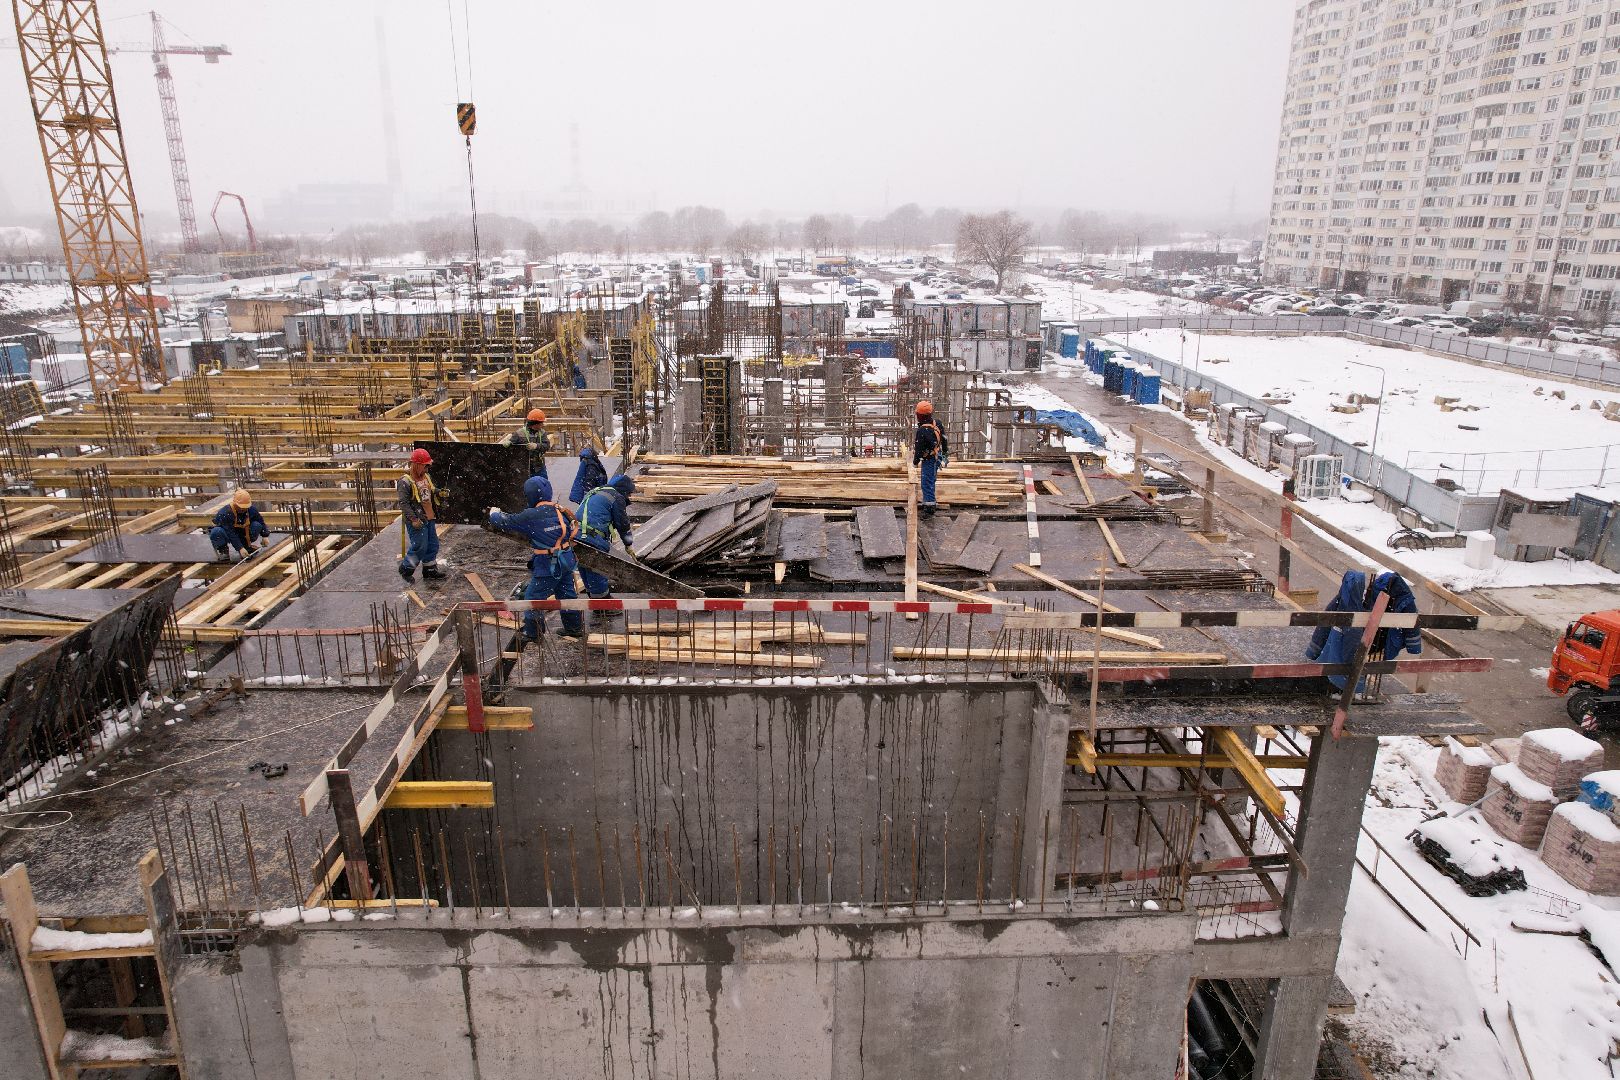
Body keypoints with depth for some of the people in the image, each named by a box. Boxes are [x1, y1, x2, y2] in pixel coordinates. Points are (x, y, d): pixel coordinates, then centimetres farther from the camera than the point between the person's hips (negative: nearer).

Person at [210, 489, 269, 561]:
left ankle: (246, 546, -2)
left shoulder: (252, 509, -18)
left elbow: (261, 521, 0)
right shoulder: (225, 513, -31)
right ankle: (222, 550, -7)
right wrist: (240, 548, -37)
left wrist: (265, 536, -5)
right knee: (216, 532, -38)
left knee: (256, 525, -24)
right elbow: (230, 533, -32)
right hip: (227, 534, -4)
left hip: (242, 532, 4)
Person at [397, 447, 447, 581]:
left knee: (433, 545, 14)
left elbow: (433, 491, 23)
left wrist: (440, 492, -1)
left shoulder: (427, 477, 9)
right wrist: (413, 519, -26)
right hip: (417, 521, -9)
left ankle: (430, 569, 28)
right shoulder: (405, 482, -17)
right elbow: (404, 503, -20)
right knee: (419, 547, -6)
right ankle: (406, 569, 13)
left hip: (429, 518, 9)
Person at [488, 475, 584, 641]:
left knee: (533, 598, 8)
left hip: (547, 567, -7)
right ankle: (574, 627, 30)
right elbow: (575, 530, 9)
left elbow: (503, 522, -6)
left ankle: (532, 632, 18)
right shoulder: (560, 510, -1)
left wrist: (494, 513, 15)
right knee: (566, 594, 19)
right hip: (567, 562, 7)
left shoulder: (530, 517, -18)